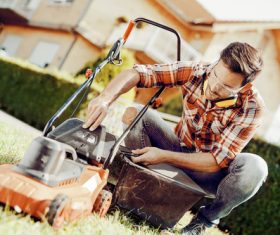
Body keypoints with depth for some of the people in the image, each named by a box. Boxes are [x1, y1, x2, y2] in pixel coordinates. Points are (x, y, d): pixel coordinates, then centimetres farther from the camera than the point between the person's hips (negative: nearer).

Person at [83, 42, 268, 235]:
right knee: (135, 114, -21)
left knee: (255, 168, -34)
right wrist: (104, 99, -43)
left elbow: (218, 160, -26)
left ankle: (206, 219, -7)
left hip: (211, 171, -1)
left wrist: (164, 156, -34)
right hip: (179, 151, 2)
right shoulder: (195, 71, -19)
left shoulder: (252, 107, -24)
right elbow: (136, 73, -24)